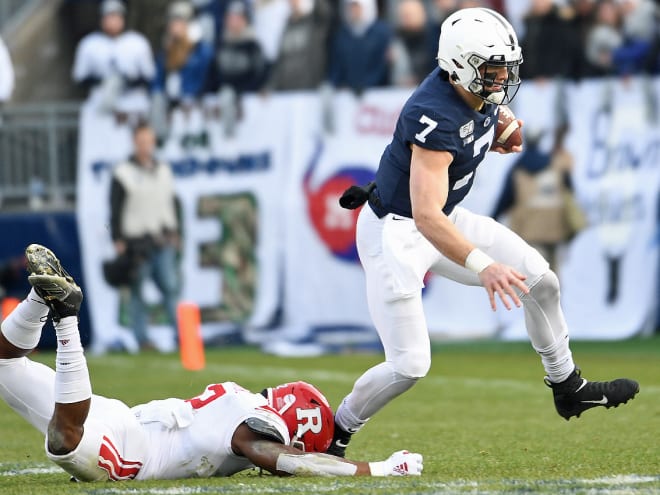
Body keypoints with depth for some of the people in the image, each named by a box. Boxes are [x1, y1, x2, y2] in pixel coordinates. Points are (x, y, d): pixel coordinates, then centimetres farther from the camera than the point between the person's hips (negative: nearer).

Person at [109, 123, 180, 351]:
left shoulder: (164, 171, 14)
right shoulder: (122, 174, -2)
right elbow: (115, 210, -3)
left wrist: (174, 234, 15)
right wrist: (118, 241, -8)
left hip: (163, 241, 4)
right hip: (137, 242, -4)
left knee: (170, 287, -4)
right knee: (137, 292, 1)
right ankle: (142, 337, 5)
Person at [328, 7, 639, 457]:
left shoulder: (483, 94, -8)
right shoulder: (436, 117, -34)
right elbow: (426, 217, -42)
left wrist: (502, 134, 0)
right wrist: (483, 265, -51)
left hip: (445, 217, 9)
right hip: (395, 231, -8)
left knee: (541, 281, 6)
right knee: (410, 365, -10)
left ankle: (568, 389, 24)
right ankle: (334, 433, 11)